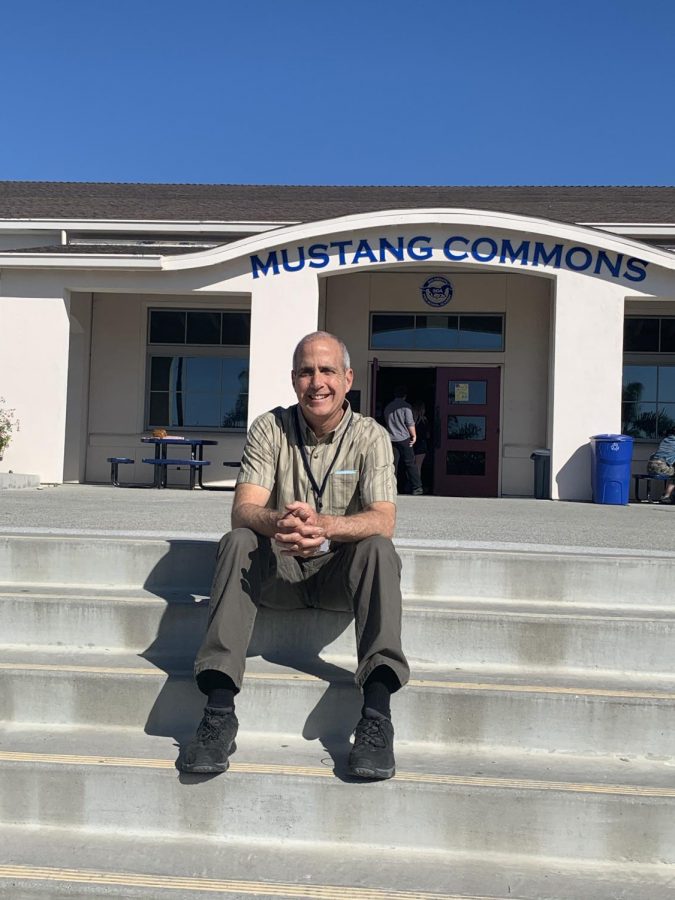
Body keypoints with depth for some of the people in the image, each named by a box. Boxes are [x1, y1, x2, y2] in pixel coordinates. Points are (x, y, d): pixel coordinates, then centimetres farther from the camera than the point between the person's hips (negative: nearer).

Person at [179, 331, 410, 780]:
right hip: (280, 568, 1)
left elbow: (384, 521, -20)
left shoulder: (371, 436, -5)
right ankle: (219, 712, -34)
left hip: (342, 570, 0)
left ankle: (377, 715, -35)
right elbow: (244, 509, -15)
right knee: (238, 542, -28)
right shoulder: (270, 428, -2)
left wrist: (324, 526, -41)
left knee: (378, 549, -30)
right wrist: (278, 521, -41)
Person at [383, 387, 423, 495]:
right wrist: (414, 435, 0)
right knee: (410, 463, 1)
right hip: (404, 438, -4)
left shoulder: (388, 407, 12)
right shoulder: (406, 406, -5)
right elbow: (410, 423, -9)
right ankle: (416, 487, 0)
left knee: (392, 465, 4)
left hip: (391, 439, 4)